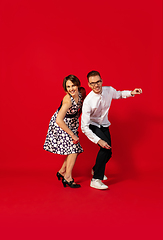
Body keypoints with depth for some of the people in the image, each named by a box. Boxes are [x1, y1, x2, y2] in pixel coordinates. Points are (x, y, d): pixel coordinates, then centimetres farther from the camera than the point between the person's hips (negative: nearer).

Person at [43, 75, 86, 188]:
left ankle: (62, 171, 27)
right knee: (73, 148, -7)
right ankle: (68, 177, 7)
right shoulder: (67, 100, -34)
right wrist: (72, 134, -33)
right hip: (60, 125, -8)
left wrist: (79, 113, 6)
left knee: (75, 148, 11)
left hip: (71, 124, 8)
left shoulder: (82, 91, -14)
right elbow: (59, 120, -39)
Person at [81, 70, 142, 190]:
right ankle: (96, 180, -18)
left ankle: (96, 170, 40)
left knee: (108, 153, 9)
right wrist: (98, 140, -36)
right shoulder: (88, 101, -31)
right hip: (93, 126, -6)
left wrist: (131, 93, -6)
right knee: (106, 147, -27)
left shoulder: (109, 90, -16)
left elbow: (118, 94, 12)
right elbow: (84, 127, -30)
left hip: (104, 125, 6)